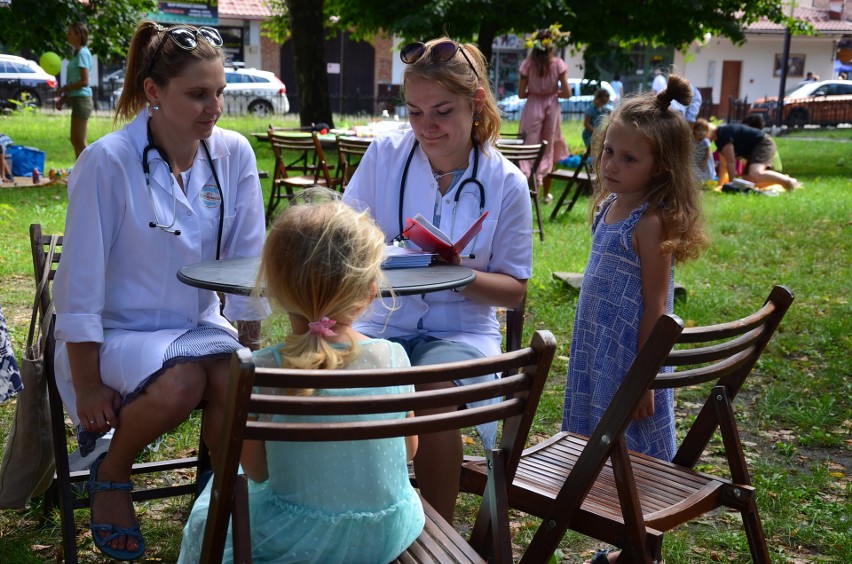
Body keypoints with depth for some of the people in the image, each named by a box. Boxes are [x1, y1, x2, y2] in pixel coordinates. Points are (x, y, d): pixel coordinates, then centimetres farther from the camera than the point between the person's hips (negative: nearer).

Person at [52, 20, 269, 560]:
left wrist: (252, 352, 0)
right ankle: (110, 472, 1)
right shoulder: (107, 162, -17)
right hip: (118, 331, -3)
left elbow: (247, 266, 1)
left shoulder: (235, 155, -5)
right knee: (182, 382, -32)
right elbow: (81, 283, -14)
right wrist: (87, 386, -12)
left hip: (199, 326, 3)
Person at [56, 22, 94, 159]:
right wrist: (63, 98, 16)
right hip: (77, 99, 10)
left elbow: (84, 81, -19)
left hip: (82, 100, -10)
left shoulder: (83, 53, -13)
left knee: (80, 142, -5)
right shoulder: (77, 53, 15)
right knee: (75, 140, 14)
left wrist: (64, 88, -10)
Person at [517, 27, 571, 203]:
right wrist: (554, 92, 10)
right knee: (549, 149, 13)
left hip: (532, 107, -1)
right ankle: (546, 193, 24)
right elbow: (567, 93, -8)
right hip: (552, 108, 1)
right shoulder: (558, 64, -7)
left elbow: (521, 94, -6)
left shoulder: (528, 64, -7)